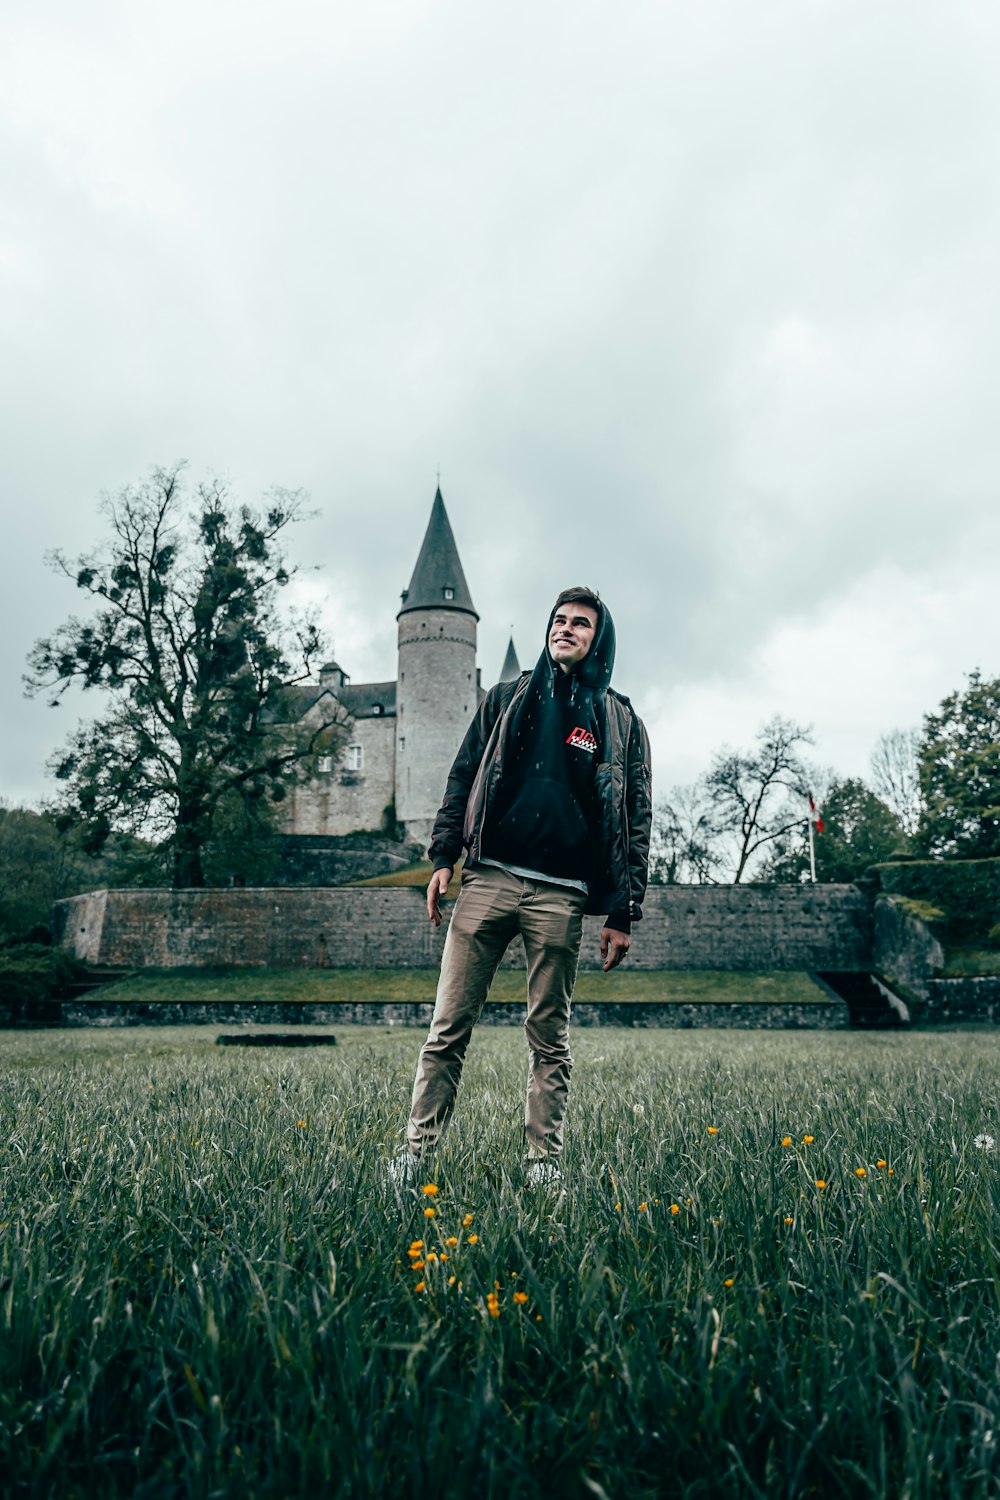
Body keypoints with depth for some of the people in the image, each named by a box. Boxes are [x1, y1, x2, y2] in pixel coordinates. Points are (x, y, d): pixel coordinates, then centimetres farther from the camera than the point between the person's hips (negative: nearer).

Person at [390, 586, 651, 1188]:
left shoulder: (622, 723, 11)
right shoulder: (507, 698, 16)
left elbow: (636, 823, 8)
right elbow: (463, 778, 14)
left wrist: (624, 914, 1)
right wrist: (444, 857, 3)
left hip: (559, 894, -1)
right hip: (487, 879, 1)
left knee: (550, 1039, 7)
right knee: (449, 1026, 0)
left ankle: (544, 1162, 17)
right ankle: (417, 1150, 9)